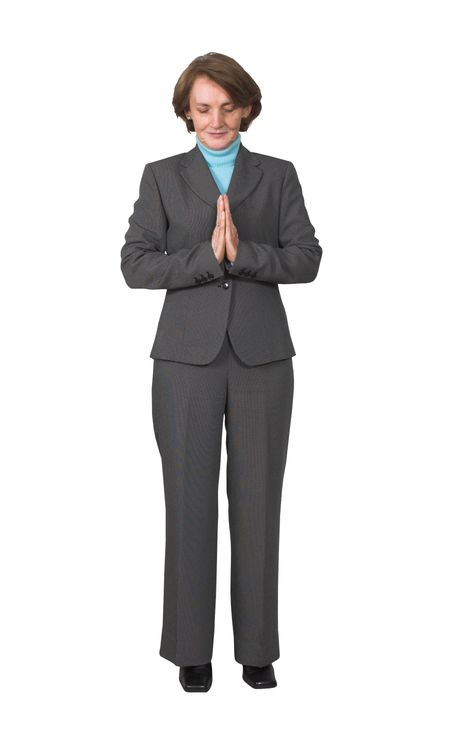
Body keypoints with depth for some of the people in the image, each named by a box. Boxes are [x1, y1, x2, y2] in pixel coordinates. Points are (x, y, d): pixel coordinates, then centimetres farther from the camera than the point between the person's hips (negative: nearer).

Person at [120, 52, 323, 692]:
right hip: (188, 356, -1)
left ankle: (256, 647, 14)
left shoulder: (278, 175, 10)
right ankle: (192, 649, 12)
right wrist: (207, 257, -16)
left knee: (257, 501, 3)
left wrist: (242, 252, -16)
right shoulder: (163, 177, 8)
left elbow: (306, 259, -1)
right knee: (190, 501, 1)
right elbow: (135, 264, -3)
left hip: (262, 356, 1)